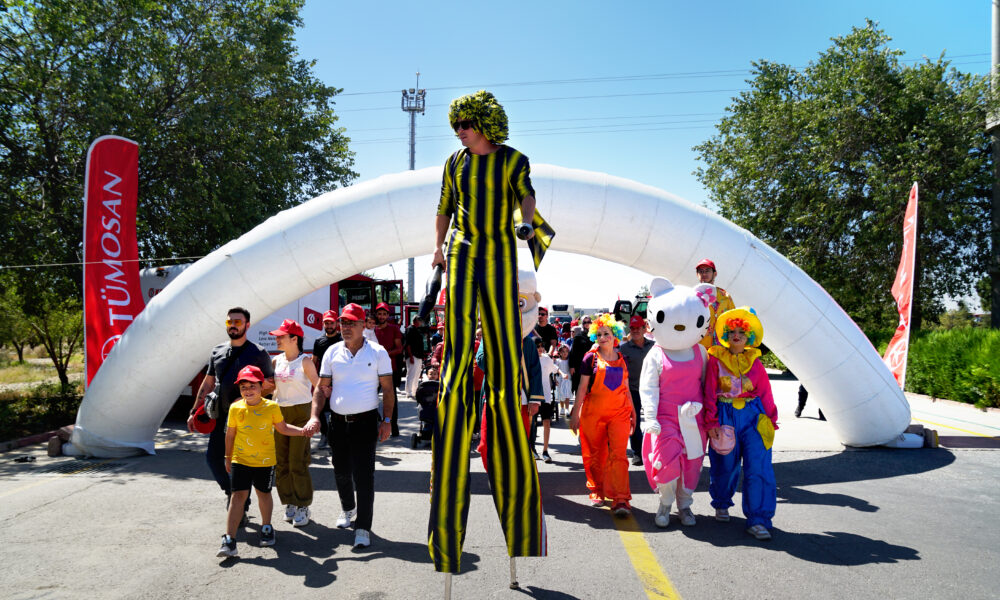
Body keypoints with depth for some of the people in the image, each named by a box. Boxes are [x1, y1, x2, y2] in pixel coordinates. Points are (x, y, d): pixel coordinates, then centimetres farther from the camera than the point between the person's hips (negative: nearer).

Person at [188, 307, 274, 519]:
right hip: (220, 414, 5)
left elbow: (271, 384, -3)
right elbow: (208, 383, 17)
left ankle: (241, 509, 15)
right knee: (213, 457, 5)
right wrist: (195, 411, 13)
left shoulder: (258, 354, -4)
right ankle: (231, 493, 31)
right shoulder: (217, 352, 12)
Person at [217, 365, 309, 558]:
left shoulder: (271, 407, -6)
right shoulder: (235, 408, -5)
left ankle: (266, 528, 39)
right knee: (239, 495, -7)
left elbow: (283, 428, 8)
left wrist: (303, 431, -5)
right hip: (241, 460, -1)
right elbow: (230, 434, 7)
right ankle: (229, 541, -6)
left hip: (265, 461, 1)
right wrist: (228, 458, 13)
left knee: (264, 494, 16)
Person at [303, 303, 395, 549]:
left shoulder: (377, 352, -3)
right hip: (338, 421, 4)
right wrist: (314, 417, -7)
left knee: (364, 475, -7)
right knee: (341, 472, 17)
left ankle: (363, 528, 0)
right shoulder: (332, 352, 5)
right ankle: (348, 508, 43)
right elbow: (322, 388, 6)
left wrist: (386, 421, -7)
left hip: (366, 421, -4)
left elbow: (388, 389, 0)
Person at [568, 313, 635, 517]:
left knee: (618, 454, -9)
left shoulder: (621, 359, 11)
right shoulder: (591, 358, 2)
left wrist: (633, 412, 16)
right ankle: (597, 491, 25)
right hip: (593, 412, -1)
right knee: (595, 454, 7)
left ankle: (620, 500, -11)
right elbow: (582, 387, 2)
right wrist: (575, 412, -1)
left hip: (619, 412, 1)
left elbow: (626, 388, 17)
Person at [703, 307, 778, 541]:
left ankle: (758, 520, 0)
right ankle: (721, 504, 35)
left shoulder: (754, 362, 7)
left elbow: (765, 392, 10)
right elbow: (709, 392, -1)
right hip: (725, 416, -1)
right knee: (725, 466, 8)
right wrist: (711, 421, -7)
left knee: (758, 467, -6)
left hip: (752, 416, 2)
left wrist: (771, 420, 7)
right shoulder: (715, 360, 1)